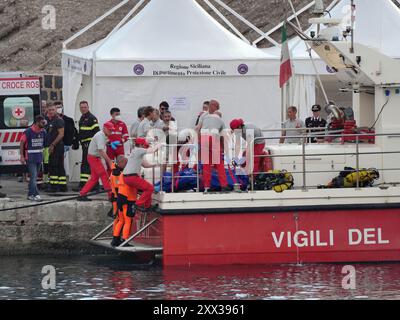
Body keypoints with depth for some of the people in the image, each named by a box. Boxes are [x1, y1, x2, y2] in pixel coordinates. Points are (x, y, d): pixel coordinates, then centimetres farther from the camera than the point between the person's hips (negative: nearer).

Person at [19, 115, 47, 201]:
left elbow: (45, 142, 14)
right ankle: (35, 194, -14)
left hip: (39, 157, 6)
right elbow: (22, 143, -9)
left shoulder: (43, 132, 3)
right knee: (33, 176, -11)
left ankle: (30, 194, 17)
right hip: (30, 157, -6)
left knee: (34, 177, 10)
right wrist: (22, 156, -12)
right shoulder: (28, 132, -14)